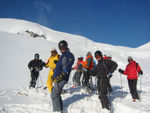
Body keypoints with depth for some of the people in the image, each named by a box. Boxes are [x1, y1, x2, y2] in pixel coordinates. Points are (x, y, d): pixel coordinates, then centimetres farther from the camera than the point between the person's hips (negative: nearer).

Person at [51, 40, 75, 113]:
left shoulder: (69, 55, -7)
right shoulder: (63, 55, 22)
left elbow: (67, 67, -18)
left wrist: (62, 75, -26)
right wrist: (55, 76, 28)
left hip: (62, 78, -9)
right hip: (58, 77, 9)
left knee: (54, 93, -13)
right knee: (57, 93, 13)